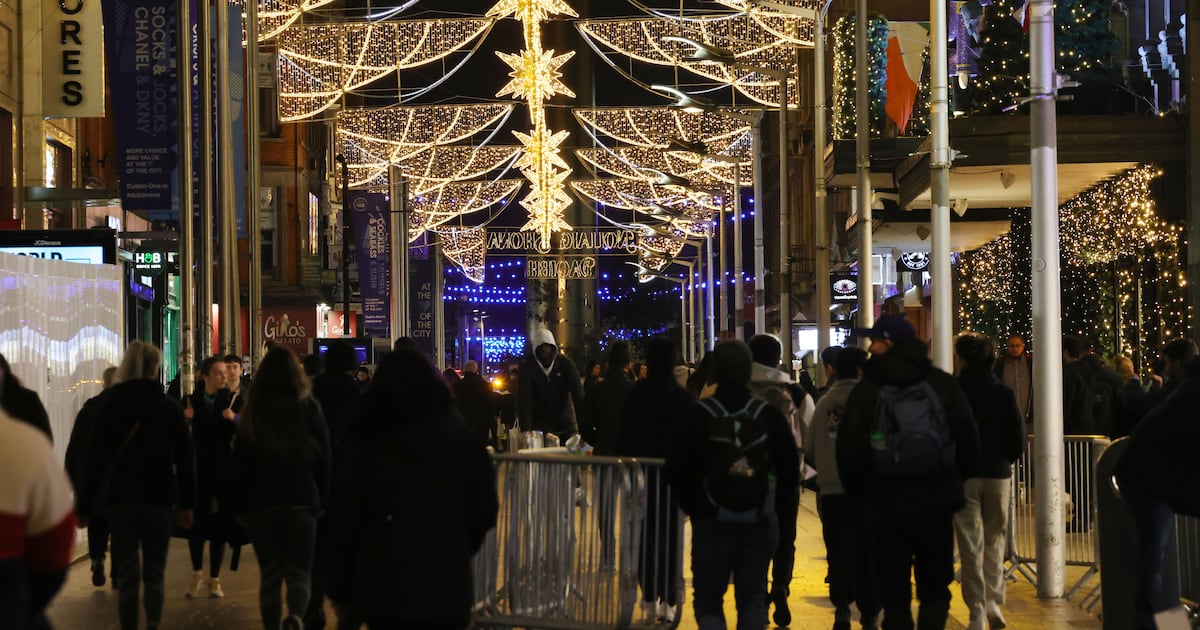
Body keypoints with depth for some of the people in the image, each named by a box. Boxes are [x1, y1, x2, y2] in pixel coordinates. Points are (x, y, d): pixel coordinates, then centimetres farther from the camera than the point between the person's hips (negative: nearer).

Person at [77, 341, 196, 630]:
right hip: (160, 499, 0)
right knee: (154, 572, 9)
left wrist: (84, 506, 2)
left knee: (127, 574, 6)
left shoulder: (109, 406, -1)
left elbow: (95, 459, -2)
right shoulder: (170, 407, 0)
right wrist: (186, 503, 6)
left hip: (120, 499, 0)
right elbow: (185, 459, 0)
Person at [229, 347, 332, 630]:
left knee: (269, 574, 12)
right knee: (299, 573, 4)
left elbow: (239, 463, 2)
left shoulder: (253, 412, -2)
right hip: (301, 502, -1)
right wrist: (322, 500, 11)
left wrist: (241, 504, 10)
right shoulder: (309, 408, -3)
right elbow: (324, 459, 1)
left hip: (260, 504, 1)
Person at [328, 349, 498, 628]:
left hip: (383, 585, -1)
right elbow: (484, 512, 7)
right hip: (447, 586, 1)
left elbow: (345, 521, -2)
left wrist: (341, 590, 6)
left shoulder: (367, 443, -3)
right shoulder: (465, 441, 1)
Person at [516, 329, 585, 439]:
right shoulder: (528, 366, -11)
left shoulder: (566, 363, -8)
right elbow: (524, 400, -18)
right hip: (540, 427, -1)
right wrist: (526, 431, -28)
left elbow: (579, 396, -15)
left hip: (566, 425, 2)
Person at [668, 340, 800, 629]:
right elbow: (790, 467, 1)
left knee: (708, 598, 7)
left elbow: (678, 470, -6)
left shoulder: (697, 415, -7)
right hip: (759, 522, 2)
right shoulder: (768, 415, -2)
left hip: (712, 521, -2)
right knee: (752, 597, 14)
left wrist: (694, 507, 7)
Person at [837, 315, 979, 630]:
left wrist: (858, 492, 10)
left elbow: (849, 450, -6)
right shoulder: (944, 384, 1)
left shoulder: (867, 390, -5)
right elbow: (969, 440, 4)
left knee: (894, 592, 7)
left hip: (887, 504, -1)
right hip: (937, 502, 1)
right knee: (935, 587, 9)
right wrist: (954, 482, 19)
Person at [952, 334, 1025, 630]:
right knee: (995, 538, 15)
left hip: (962, 474, -1)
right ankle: (993, 600, 5)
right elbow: (1018, 437, -3)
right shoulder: (1005, 393, -2)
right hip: (998, 474, 2)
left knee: (970, 543, 4)